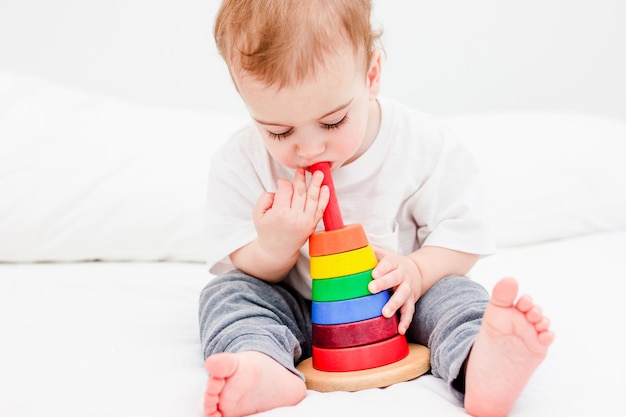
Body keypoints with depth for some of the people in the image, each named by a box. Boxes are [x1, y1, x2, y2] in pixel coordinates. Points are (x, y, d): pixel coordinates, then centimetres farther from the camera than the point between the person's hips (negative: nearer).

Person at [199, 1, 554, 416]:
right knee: (227, 292, -20)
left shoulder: (422, 145, -15)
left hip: (394, 307, 0)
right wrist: (273, 246, -32)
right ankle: (262, 369, -49)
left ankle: (481, 365, -54)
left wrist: (415, 272, -28)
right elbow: (240, 270, -9)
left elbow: (463, 235, -8)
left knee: (455, 292, -24)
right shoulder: (240, 164, -14)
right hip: (297, 313, 1)